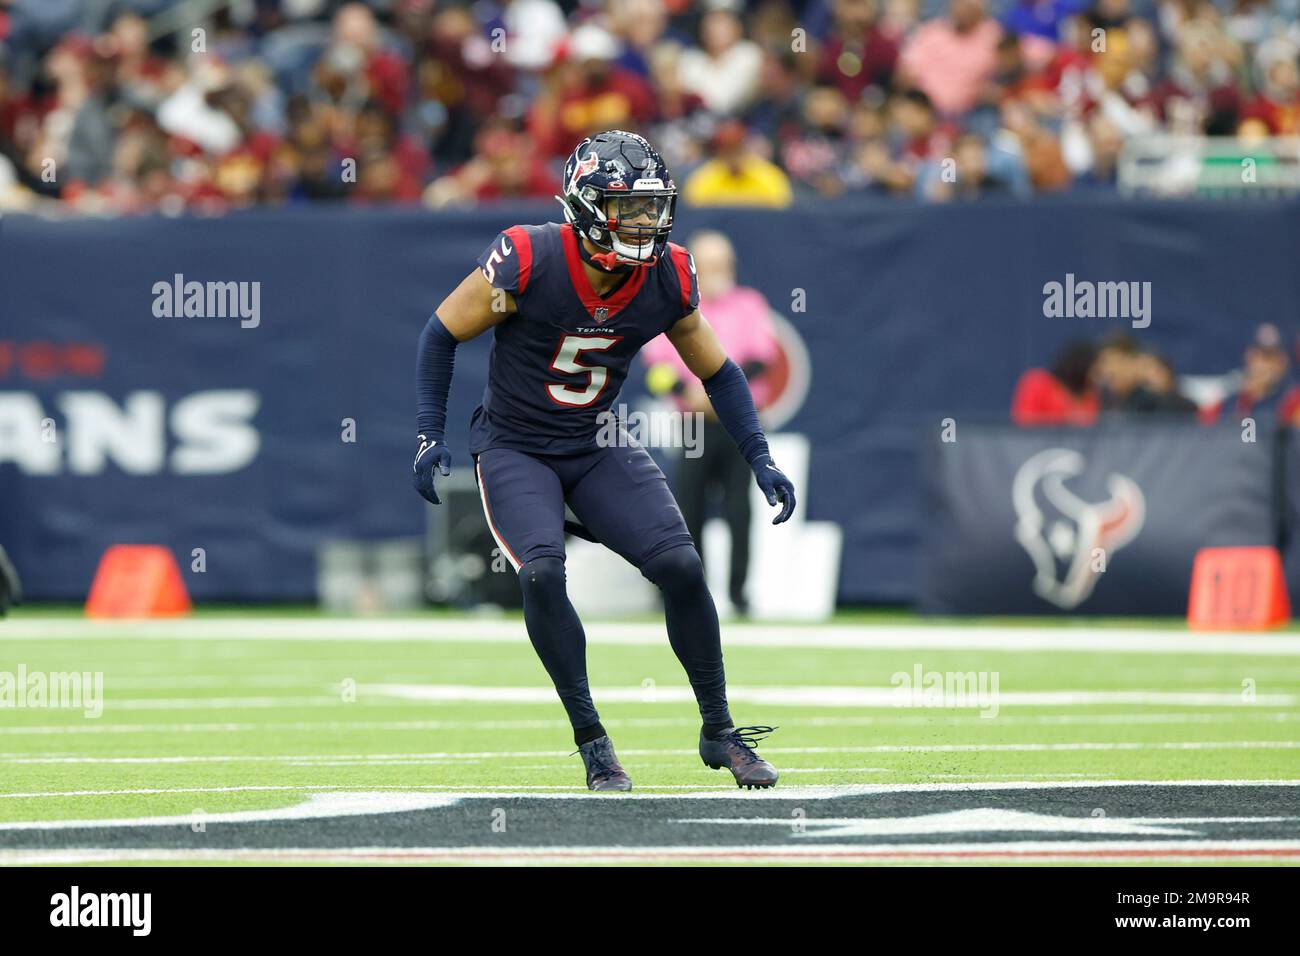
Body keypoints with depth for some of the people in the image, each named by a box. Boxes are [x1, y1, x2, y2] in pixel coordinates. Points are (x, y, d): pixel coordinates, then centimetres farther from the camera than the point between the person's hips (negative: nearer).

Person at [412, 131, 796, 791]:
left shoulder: (668, 279, -11)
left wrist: (760, 459, -2)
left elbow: (717, 372, 5)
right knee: (542, 574, -27)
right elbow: (442, 333, -9)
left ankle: (719, 732, 6)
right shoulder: (527, 263, -23)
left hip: (598, 448, 3)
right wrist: (431, 435, -14)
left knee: (681, 567, -12)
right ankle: (591, 741, -13)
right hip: (514, 449, -3)